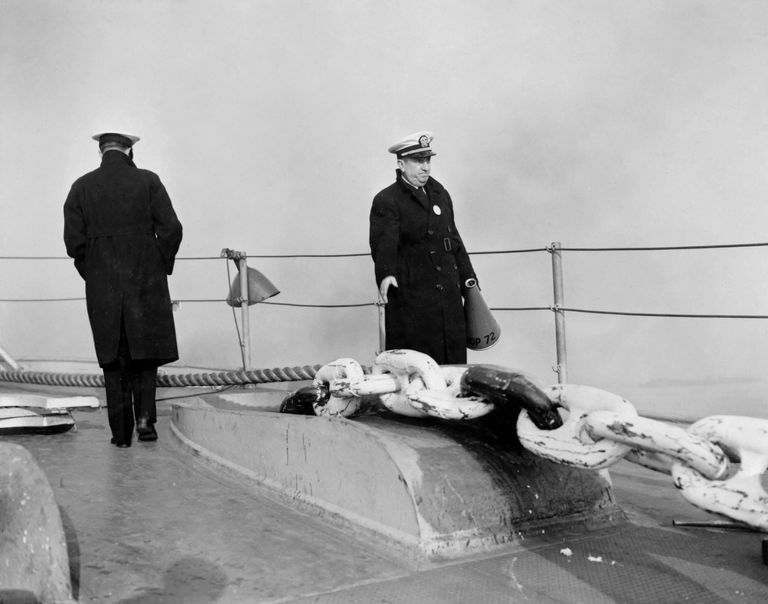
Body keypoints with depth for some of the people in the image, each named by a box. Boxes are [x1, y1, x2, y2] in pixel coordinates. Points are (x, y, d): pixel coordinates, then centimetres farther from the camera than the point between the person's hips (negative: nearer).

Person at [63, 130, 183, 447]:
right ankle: (145, 415, -2)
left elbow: (73, 239, -3)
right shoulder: (148, 181, -1)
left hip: (102, 287, 1)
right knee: (146, 349, 13)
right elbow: (171, 229, -8)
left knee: (114, 358, 9)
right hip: (146, 282, -1)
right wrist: (162, 267, 4)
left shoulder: (82, 187, 3)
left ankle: (121, 431, 10)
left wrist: (90, 273, 9)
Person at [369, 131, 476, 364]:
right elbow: (383, 244, -21)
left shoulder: (440, 194, 17)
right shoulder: (386, 201, -5)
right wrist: (385, 274, -39)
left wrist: (468, 279, 26)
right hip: (410, 298, -7)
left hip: (448, 293, 7)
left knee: (454, 361, 9)